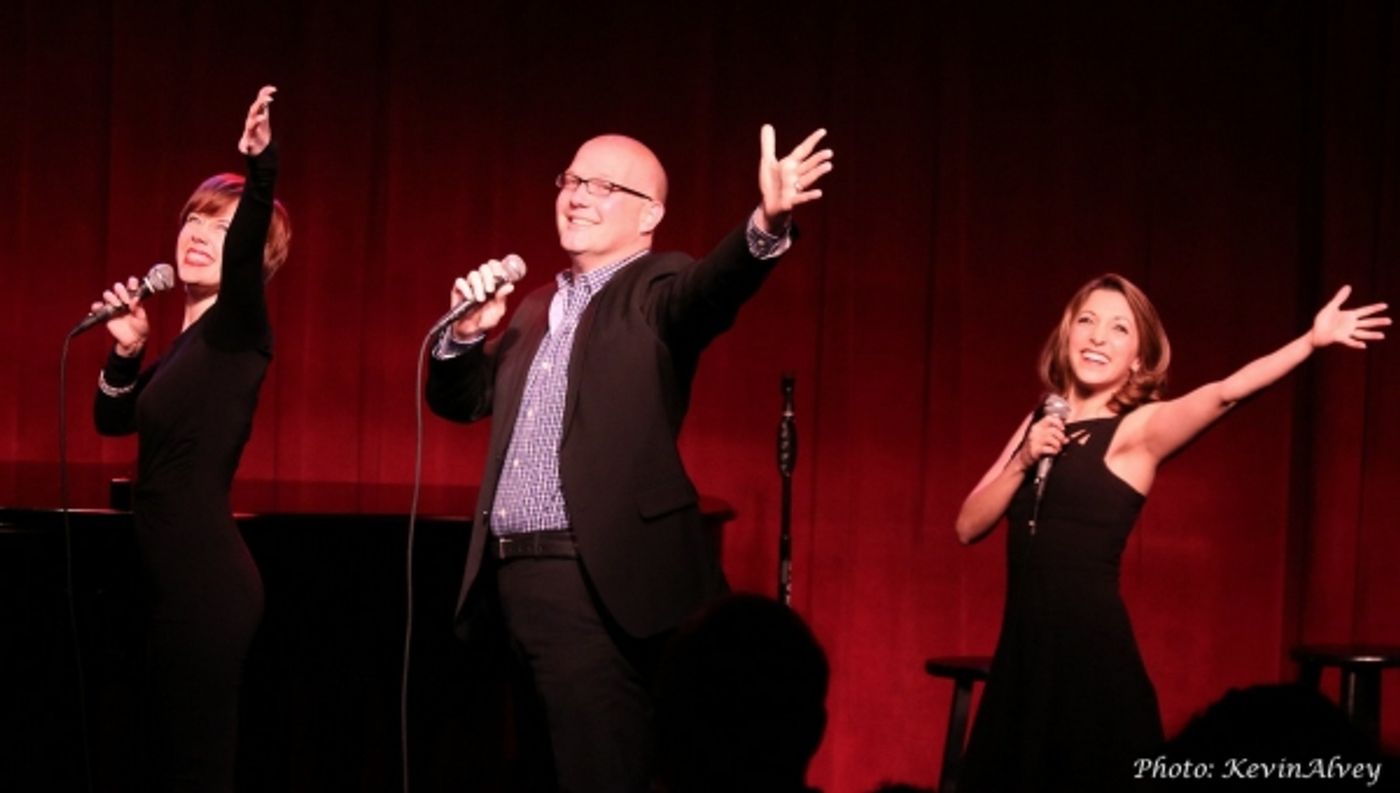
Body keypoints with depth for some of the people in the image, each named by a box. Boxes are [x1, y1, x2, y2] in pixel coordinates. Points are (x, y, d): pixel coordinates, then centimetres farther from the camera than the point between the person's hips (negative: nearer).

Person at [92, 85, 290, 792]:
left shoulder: (237, 325, -9)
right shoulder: (191, 337, 14)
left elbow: (243, 251, -31)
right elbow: (115, 418, 23)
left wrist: (261, 169, -48)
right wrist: (127, 348, 5)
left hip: (206, 581, -9)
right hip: (178, 577, 9)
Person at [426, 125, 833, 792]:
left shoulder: (656, 291, -4)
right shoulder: (538, 307, 19)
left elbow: (713, 286, -26)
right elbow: (464, 399, 22)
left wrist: (767, 225, -47)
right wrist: (468, 331, 1)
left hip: (597, 579, -8)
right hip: (515, 573, 8)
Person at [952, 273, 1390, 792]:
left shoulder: (1139, 428, -5)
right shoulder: (1040, 424, 12)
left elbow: (1223, 394, -23)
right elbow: (969, 527, 7)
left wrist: (1312, 340, -35)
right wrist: (1022, 462, -8)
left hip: (1092, 652, -6)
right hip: (1022, 649, 6)